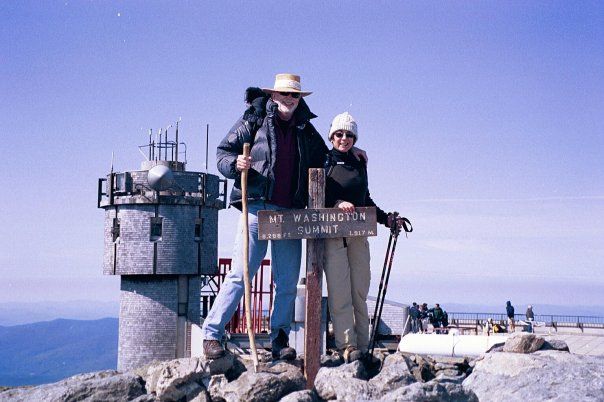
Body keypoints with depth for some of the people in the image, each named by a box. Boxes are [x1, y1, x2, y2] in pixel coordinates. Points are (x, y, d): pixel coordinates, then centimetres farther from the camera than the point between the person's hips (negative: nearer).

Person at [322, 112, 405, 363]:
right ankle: (346, 346, -14)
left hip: (358, 234, 5)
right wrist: (337, 203, -18)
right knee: (339, 292, -11)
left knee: (360, 292, 1)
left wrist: (386, 219, 20)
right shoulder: (323, 162, 5)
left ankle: (362, 346, 4)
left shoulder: (359, 165, 20)